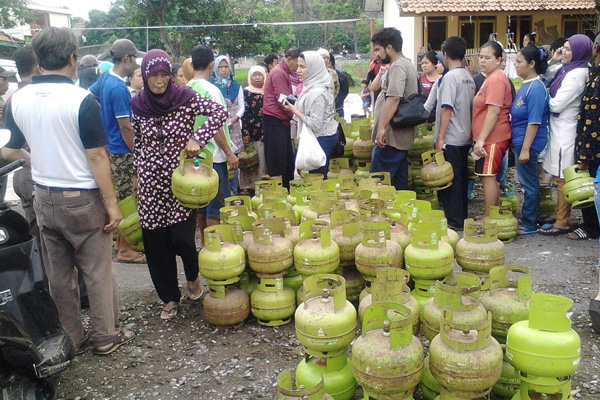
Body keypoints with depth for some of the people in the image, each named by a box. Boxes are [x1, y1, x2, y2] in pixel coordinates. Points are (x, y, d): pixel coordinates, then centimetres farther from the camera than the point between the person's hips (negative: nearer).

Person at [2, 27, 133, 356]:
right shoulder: (81, 100, -16)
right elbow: (97, 157, -17)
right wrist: (111, 203, -11)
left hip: (44, 199, 5)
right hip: (82, 200, -5)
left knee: (58, 274, 15)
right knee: (98, 272, 9)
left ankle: (71, 339, 27)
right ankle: (105, 337, 20)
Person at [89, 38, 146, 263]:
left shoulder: (105, 78, 6)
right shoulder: (119, 88, -22)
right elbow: (126, 128, -21)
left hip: (112, 149, 9)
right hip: (123, 152, -9)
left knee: (122, 197, 19)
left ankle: (121, 240, 31)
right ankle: (124, 250, 8)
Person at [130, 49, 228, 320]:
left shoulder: (185, 97, -7)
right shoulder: (138, 104, 3)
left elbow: (220, 112, -16)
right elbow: (137, 142, 13)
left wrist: (198, 138, -24)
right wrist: (139, 169, 13)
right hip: (150, 182, 3)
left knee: (181, 237, -10)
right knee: (155, 242, 6)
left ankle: (193, 277, 25)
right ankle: (170, 297, 25)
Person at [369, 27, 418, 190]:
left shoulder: (397, 67, -13)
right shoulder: (407, 65, 21)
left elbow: (394, 98, -26)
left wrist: (382, 127, -27)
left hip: (391, 136, -11)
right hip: (403, 137, 11)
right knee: (400, 183, 13)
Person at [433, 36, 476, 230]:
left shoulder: (450, 77, -14)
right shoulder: (469, 77, 10)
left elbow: (447, 109, -19)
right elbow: (469, 107, 15)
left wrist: (440, 137, -17)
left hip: (450, 139, -8)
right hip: (465, 137, 8)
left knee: (449, 180, -2)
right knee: (461, 178, 14)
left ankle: (454, 221, 3)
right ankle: (461, 218, 22)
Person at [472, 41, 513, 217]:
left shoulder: (496, 79, -15)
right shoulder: (491, 78, 17)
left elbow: (494, 111, -22)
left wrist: (481, 139, -22)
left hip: (492, 138, -11)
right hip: (490, 138, 11)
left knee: (488, 176, -6)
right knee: (489, 177, 14)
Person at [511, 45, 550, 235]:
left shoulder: (536, 88, -18)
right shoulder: (525, 85, 11)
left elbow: (534, 121, -22)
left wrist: (525, 148, -23)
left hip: (528, 143, -9)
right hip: (519, 141, 9)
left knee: (529, 184, 0)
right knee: (527, 183, 16)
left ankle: (529, 225, 10)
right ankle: (526, 220, 27)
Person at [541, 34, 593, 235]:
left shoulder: (576, 74, -18)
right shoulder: (567, 69, 11)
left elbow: (556, 104, -18)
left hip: (566, 132, -10)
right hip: (559, 129, 10)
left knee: (563, 179, -2)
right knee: (558, 177, 17)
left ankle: (563, 222, 6)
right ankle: (558, 214, 27)